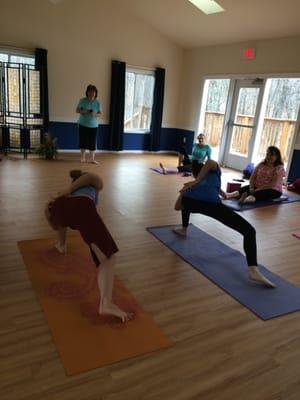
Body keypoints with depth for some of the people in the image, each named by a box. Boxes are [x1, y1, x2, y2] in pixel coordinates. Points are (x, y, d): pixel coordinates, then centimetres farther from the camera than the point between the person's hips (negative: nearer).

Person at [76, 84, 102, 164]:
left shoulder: (97, 102, -3)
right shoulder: (82, 100, -5)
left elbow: (100, 113, 1)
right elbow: (77, 110, 0)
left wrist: (95, 114, -21)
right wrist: (83, 111, -20)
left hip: (93, 126, 0)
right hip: (83, 124, 0)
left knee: (92, 142, 1)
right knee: (83, 141, 6)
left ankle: (92, 159, 12)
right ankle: (83, 157, 22)